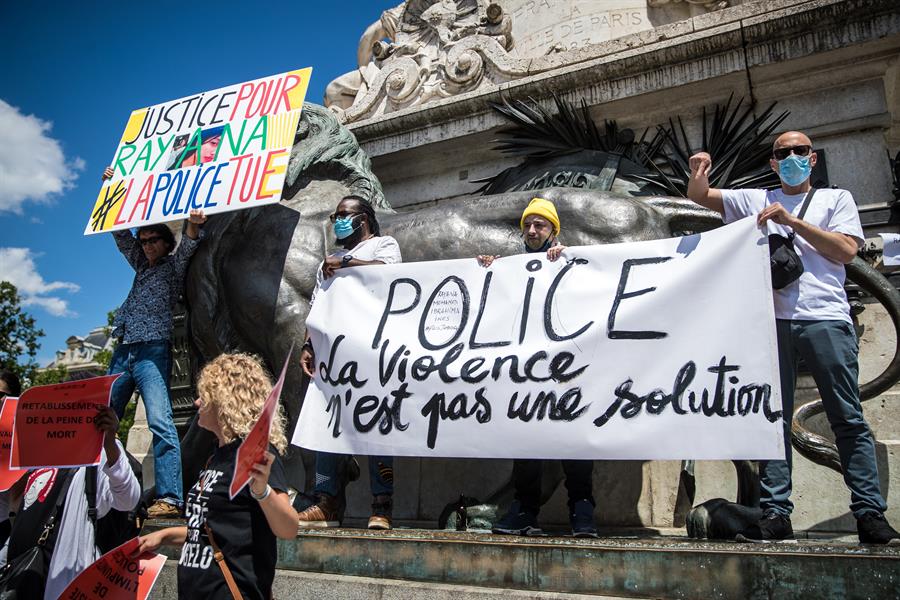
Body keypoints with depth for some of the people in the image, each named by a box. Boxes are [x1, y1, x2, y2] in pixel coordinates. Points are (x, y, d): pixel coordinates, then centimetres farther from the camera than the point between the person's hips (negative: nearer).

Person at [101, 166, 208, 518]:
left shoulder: (173, 265, 7)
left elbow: (187, 246, -12)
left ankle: (170, 498, -24)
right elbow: (121, 233, 27)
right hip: (123, 351, 8)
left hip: (152, 350, -8)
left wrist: (193, 224, -33)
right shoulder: (142, 265, 23)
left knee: (159, 420, -19)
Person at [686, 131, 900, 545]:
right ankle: (775, 515, 1)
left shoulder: (836, 198, 16)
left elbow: (847, 250, 1)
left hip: (826, 319, -1)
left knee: (849, 418, -2)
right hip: (772, 321, 1)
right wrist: (699, 170, -3)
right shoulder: (755, 200, 19)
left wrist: (792, 221, -5)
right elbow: (698, 196, 19)